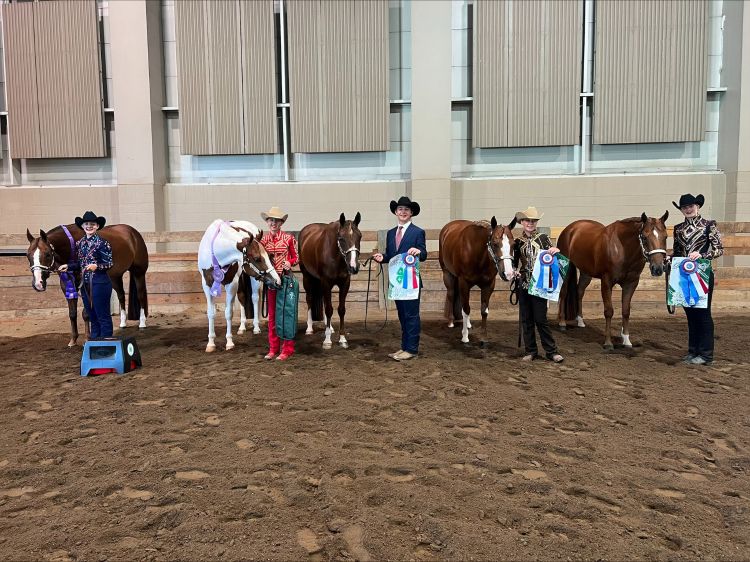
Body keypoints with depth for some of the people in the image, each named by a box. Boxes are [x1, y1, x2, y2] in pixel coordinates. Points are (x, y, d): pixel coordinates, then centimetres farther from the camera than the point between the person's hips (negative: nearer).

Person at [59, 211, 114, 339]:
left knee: (103, 316, -1)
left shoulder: (102, 243, -11)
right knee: (92, 317, 16)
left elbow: (109, 264, -11)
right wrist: (68, 266, 8)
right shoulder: (80, 243, 10)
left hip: (99, 283, -7)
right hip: (85, 284, 7)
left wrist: (96, 266, -26)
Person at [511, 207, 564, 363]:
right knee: (526, 319, 7)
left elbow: (553, 258, 2)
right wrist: (515, 271, -5)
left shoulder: (543, 238, 1)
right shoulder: (518, 242, 7)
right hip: (523, 284, 3)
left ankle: (551, 351, 7)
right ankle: (530, 351, 17)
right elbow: (514, 262, 15)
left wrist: (556, 251, -19)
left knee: (540, 318, -5)